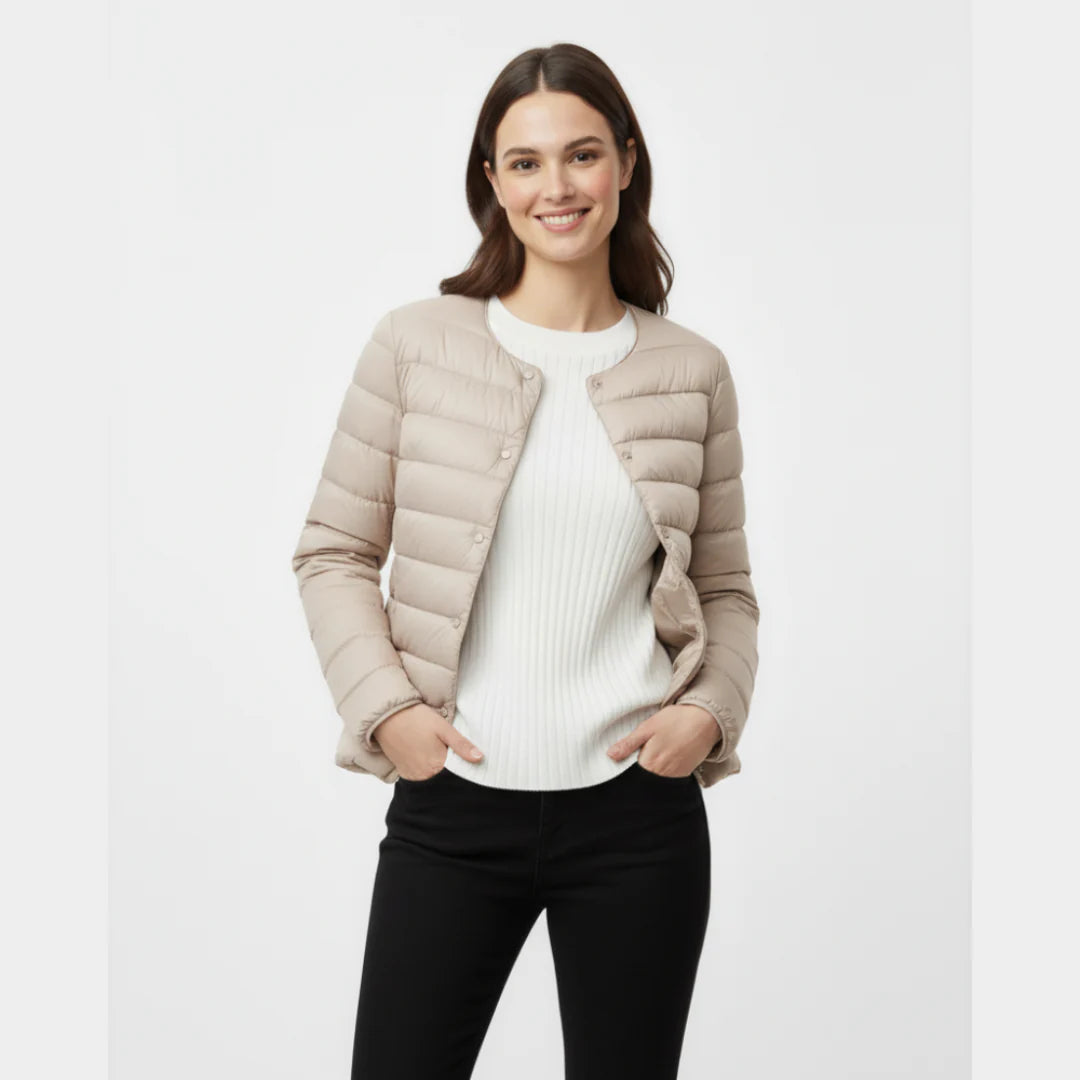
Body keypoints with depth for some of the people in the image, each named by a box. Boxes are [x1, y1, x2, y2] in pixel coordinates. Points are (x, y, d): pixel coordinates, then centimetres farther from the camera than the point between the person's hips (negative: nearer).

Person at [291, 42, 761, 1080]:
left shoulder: (691, 370, 4)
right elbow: (333, 552, 3)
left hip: (638, 811, 2)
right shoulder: (416, 343, -1)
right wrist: (384, 708, -9)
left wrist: (710, 710, -5)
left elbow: (725, 588, 11)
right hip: (452, 805, -1)